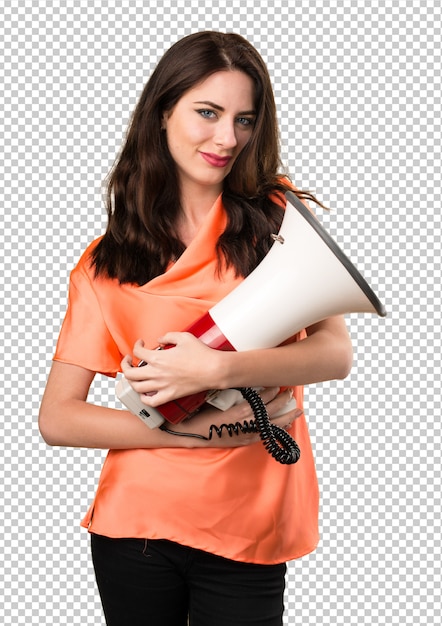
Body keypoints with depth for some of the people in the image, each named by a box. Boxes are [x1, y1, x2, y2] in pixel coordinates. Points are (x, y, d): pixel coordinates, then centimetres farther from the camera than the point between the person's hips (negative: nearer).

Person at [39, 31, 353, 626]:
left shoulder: (278, 218, 0)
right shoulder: (107, 261, 0)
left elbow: (336, 352, -10)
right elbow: (56, 418, -4)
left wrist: (217, 367, -26)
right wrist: (195, 430, -16)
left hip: (249, 535, 0)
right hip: (136, 523, 1)